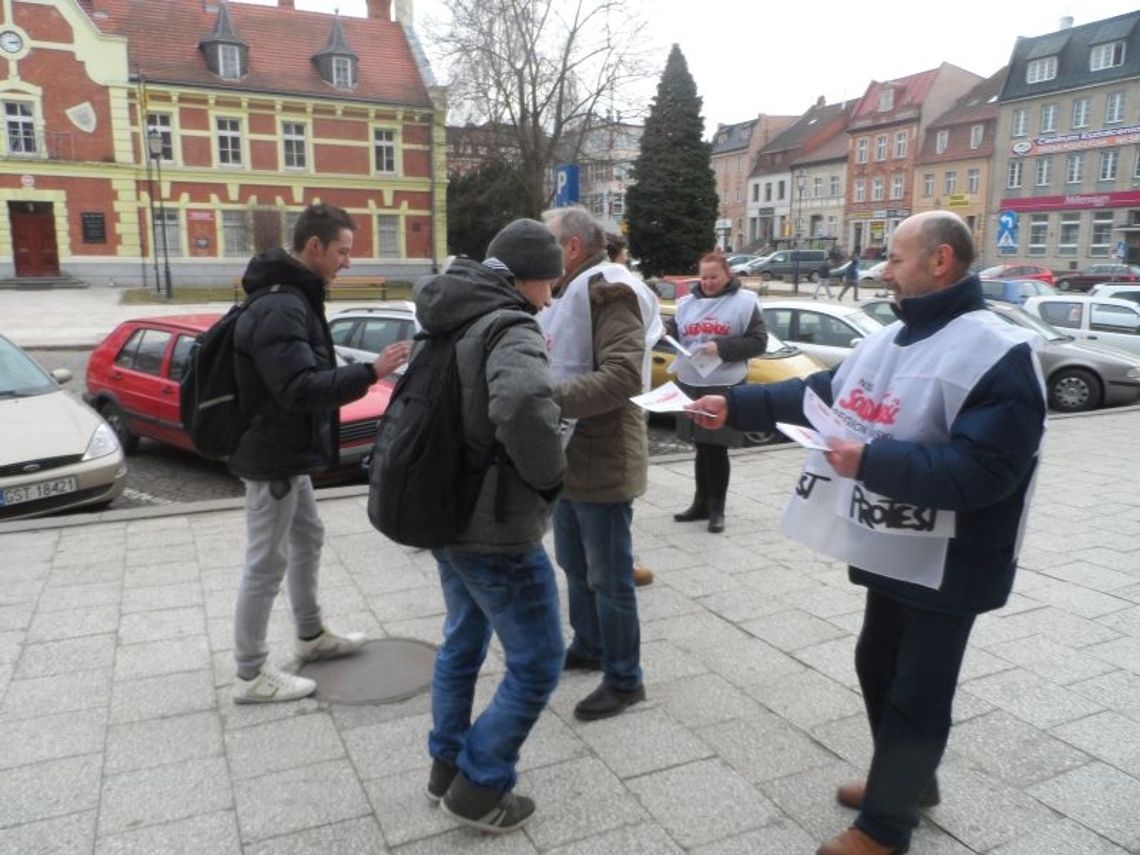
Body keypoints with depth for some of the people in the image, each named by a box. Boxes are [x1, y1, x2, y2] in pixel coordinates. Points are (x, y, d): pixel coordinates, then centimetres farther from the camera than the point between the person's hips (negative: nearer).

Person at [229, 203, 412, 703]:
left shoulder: (293, 298, 10)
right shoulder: (281, 308, -23)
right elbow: (300, 388, -31)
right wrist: (370, 372, -31)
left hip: (286, 451, 11)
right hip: (272, 456, -11)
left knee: (307, 538, 21)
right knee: (266, 563, 0)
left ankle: (311, 637, 38)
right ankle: (250, 675, 13)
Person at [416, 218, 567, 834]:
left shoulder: (456, 325, 8)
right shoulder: (510, 330, -20)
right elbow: (523, 404, -41)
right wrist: (549, 471, -24)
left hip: (446, 515, 9)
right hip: (494, 530, -9)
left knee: (463, 642, 24)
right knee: (537, 663, 7)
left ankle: (446, 767, 38)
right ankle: (477, 788, 19)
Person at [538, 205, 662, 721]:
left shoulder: (608, 290, -16)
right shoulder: (565, 295, 15)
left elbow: (622, 375, -28)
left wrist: (549, 398, -31)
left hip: (602, 461, -10)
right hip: (568, 456, 10)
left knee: (609, 576, 2)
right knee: (575, 566, 21)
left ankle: (624, 679, 16)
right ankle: (588, 647, 39)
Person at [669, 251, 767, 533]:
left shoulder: (745, 302, -2)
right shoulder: (687, 303, 12)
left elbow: (758, 342, -6)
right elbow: (676, 335, 15)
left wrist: (721, 347, -17)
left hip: (724, 388, -5)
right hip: (690, 385, 5)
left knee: (717, 449, -1)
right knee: (701, 448, 13)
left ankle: (717, 509, 11)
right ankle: (701, 503, 24)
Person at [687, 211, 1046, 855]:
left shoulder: (998, 354, -21)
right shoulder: (890, 341, 7)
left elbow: (980, 469, -29)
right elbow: (815, 395, 11)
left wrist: (873, 461, -31)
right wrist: (735, 406, 6)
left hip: (946, 564, -9)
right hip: (891, 549, 9)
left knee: (916, 696, 7)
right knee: (879, 669, 22)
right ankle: (907, 779, 44)